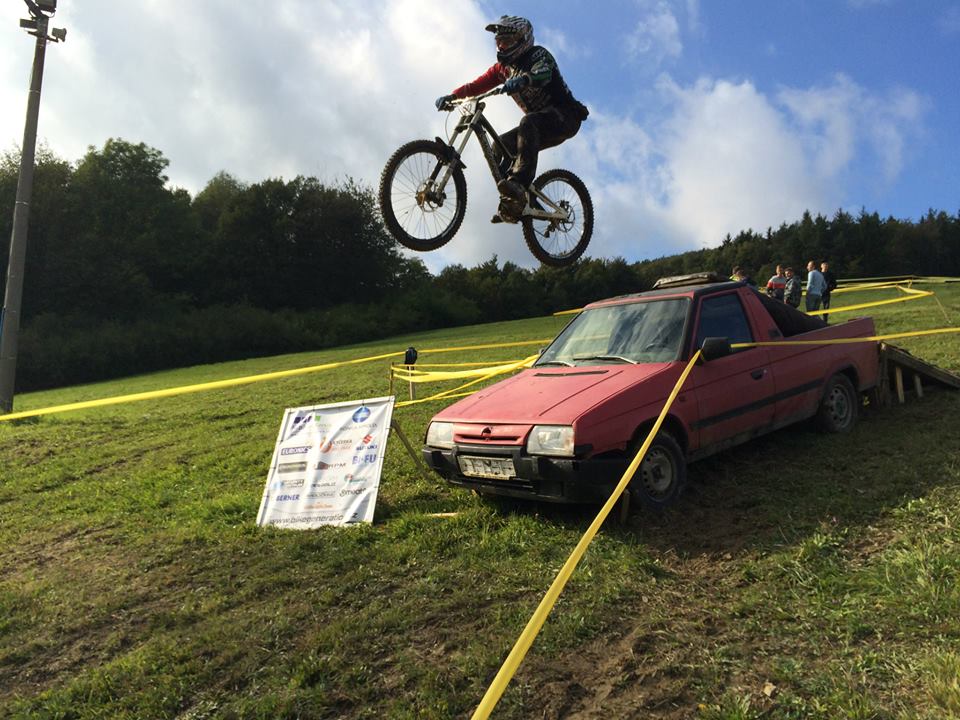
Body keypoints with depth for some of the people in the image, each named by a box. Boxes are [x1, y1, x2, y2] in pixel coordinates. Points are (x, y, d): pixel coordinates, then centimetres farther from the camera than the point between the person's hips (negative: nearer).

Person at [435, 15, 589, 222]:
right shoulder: (503, 67, 11)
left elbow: (543, 74, -32)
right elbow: (477, 85, 1)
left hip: (564, 116, -8)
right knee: (501, 146, -7)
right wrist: (451, 96, -14)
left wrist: (523, 80, -53)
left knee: (528, 123, -36)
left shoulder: (538, 54, -9)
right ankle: (511, 205, -9)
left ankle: (519, 182, -48)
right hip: (538, 127, 8)